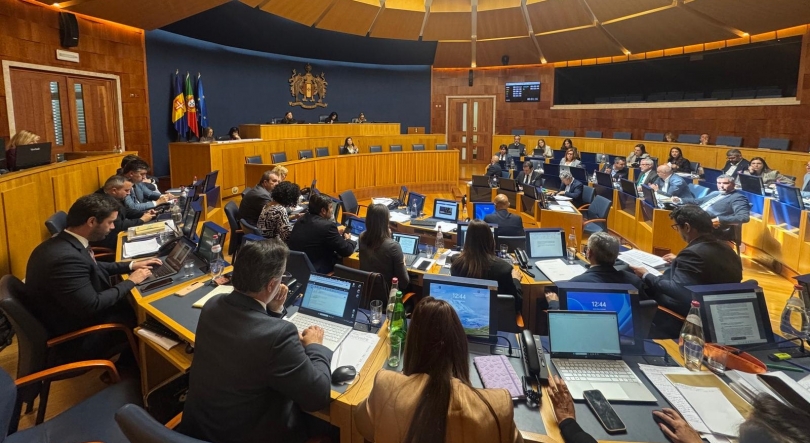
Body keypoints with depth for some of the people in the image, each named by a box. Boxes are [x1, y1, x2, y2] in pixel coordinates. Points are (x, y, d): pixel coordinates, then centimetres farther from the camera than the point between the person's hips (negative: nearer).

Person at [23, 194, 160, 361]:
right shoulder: (66, 257, -34)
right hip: (74, 336, -8)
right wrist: (130, 281, -18)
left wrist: (131, 265, 7)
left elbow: (91, 267, 14)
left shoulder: (63, 242, -4)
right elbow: (92, 306, -30)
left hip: (72, 316, 9)